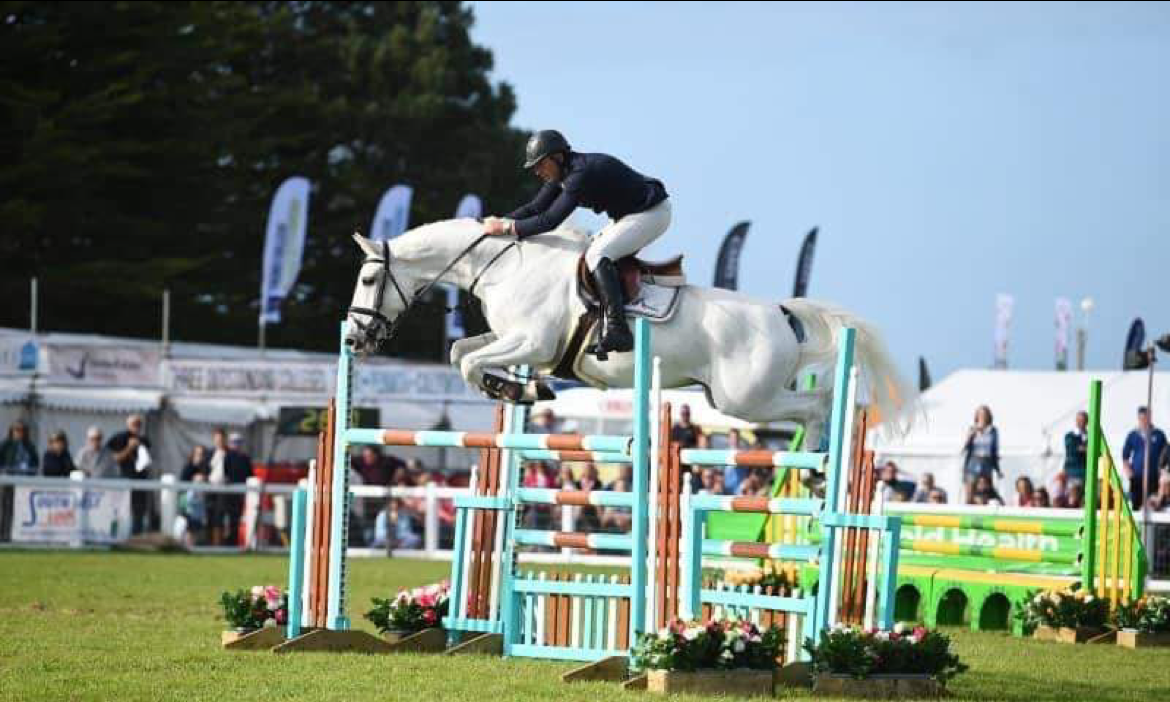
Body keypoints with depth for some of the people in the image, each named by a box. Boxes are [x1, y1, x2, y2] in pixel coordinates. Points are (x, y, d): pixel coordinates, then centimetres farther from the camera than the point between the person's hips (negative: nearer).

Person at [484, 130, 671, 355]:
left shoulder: (581, 174, -27)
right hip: (629, 214, 11)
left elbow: (549, 220, -30)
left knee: (596, 255, -22)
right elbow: (535, 208, 7)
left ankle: (617, 331, -30)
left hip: (653, 214, -11)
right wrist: (499, 221, -5)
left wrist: (507, 227, -26)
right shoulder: (562, 173, 3)